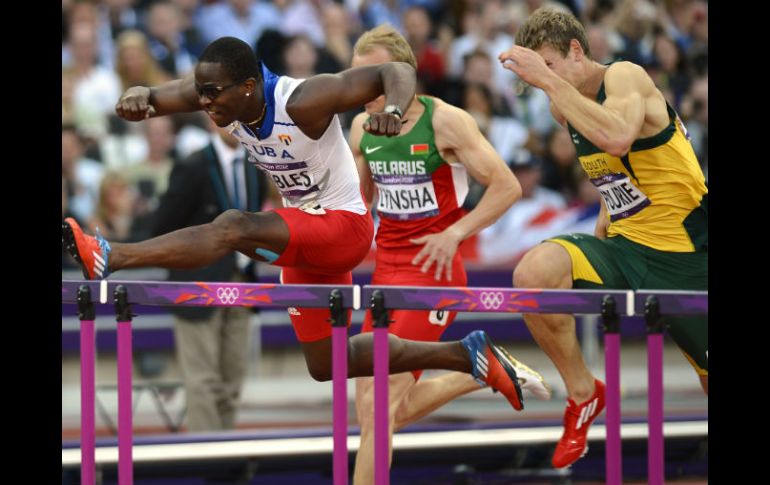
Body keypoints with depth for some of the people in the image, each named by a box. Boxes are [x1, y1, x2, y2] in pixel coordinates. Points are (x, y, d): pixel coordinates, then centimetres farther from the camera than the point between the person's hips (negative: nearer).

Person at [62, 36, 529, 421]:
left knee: (234, 227, -32)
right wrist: (137, 98, -42)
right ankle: (466, 355, 27)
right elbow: (157, 97, -17)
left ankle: (110, 258, -45)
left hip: (344, 226, -9)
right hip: (306, 235, 9)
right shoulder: (219, 91, -10)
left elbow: (397, 71, -28)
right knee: (327, 365, 18)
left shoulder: (303, 101, -29)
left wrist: (393, 113, -49)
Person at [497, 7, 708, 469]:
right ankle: (583, 393, -7)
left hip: (686, 257, -6)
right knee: (534, 272, -24)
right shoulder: (566, 107, 7)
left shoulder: (624, 78, -16)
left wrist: (548, 78, -36)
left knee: (708, 380, 3)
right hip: (624, 247, 6)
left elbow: (618, 138, -39)